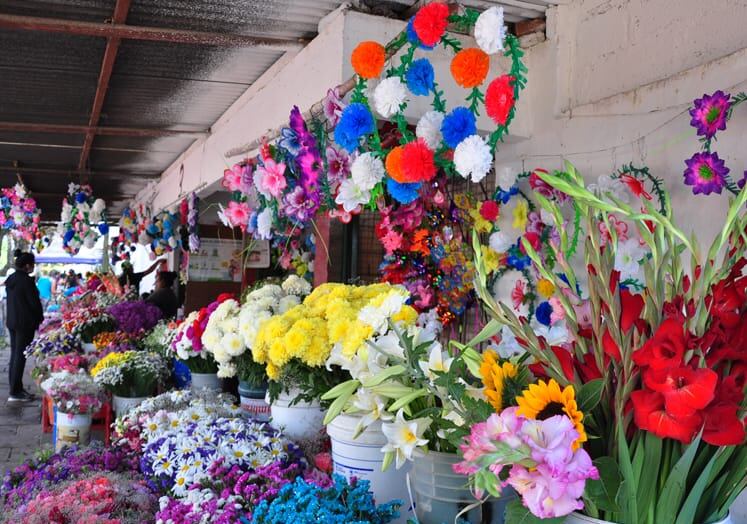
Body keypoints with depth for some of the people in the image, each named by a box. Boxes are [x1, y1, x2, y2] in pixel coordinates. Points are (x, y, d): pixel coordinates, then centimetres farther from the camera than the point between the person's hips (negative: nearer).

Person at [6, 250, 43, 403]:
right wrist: (40, 319, 1)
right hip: (25, 323, -8)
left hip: (11, 321, 9)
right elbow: (34, 302, -15)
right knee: (20, 356, -5)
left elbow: (11, 300, 14)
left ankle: (16, 388, 20)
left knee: (15, 354, 13)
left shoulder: (11, 279, 9)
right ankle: (15, 392, -3)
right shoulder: (26, 280, -17)